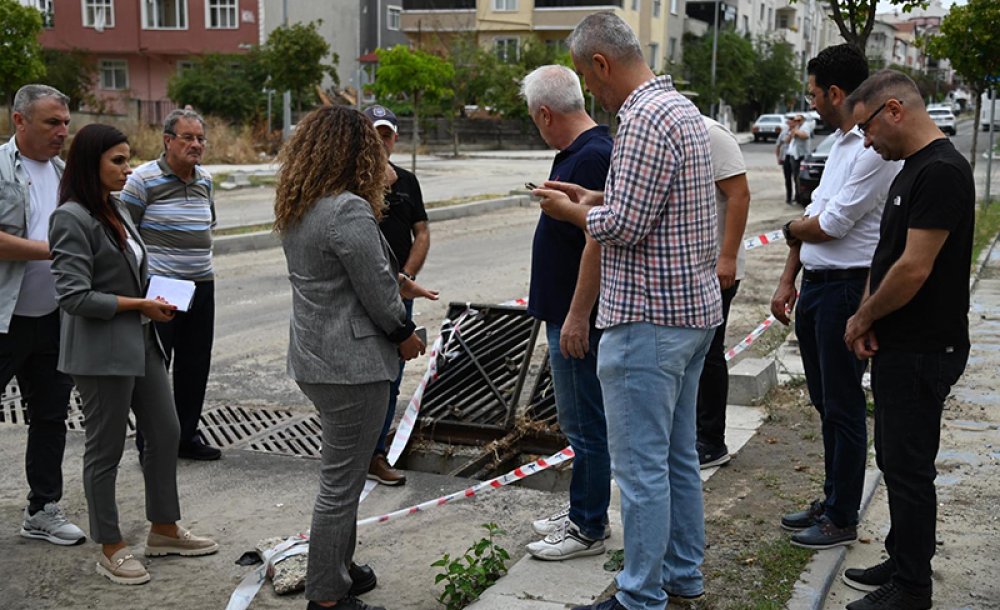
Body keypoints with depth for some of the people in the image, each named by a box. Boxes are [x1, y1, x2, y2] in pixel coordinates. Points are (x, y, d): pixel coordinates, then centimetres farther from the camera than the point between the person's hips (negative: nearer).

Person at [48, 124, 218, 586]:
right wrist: (139, 304, -15)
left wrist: (155, 299, 5)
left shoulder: (116, 210, 12)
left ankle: (164, 530, 29)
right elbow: (74, 296, -21)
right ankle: (111, 550, 17)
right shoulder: (72, 219, -15)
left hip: (140, 342, 9)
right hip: (102, 352, -9)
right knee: (106, 449, 4)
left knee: (165, 433, 14)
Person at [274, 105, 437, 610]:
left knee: (343, 472, 22)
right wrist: (404, 333, -1)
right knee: (341, 482, 0)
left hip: (313, 356, 10)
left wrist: (396, 280, 24)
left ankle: (338, 568, 35)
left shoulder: (296, 209, 9)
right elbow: (375, 291, -17)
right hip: (350, 363, -10)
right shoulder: (349, 211, -21)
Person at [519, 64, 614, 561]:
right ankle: (584, 513, 30)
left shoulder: (591, 157, -20)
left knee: (586, 425, 0)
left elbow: (598, 241, -25)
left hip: (579, 319, -11)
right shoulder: (575, 153, 13)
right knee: (579, 421, 18)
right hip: (567, 313, 11)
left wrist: (578, 316, -24)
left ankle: (588, 529, 10)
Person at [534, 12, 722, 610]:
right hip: (695, 308, 10)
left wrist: (571, 211, -5)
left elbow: (625, 226, -22)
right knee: (678, 454, 19)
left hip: (648, 319, -10)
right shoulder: (683, 107, 13)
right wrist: (594, 198, 13)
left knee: (641, 465, -1)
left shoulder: (645, 119, -19)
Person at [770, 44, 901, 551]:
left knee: (843, 405, 1)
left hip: (847, 288, -10)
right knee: (824, 401, 17)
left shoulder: (875, 149, -18)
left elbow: (830, 225, -19)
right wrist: (787, 282, 13)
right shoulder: (840, 143, 14)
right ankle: (831, 501, 31)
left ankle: (842, 519, 13)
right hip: (816, 286, 10)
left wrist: (792, 228, 2)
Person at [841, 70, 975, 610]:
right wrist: (867, 314, 2)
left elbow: (914, 269, -24)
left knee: (908, 465, -1)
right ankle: (903, 561, 31)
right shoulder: (913, 169, 13)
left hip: (922, 351, -10)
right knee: (897, 458, 18)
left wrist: (864, 317, -9)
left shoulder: (941, 172, -20)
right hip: (898, 345, 10)